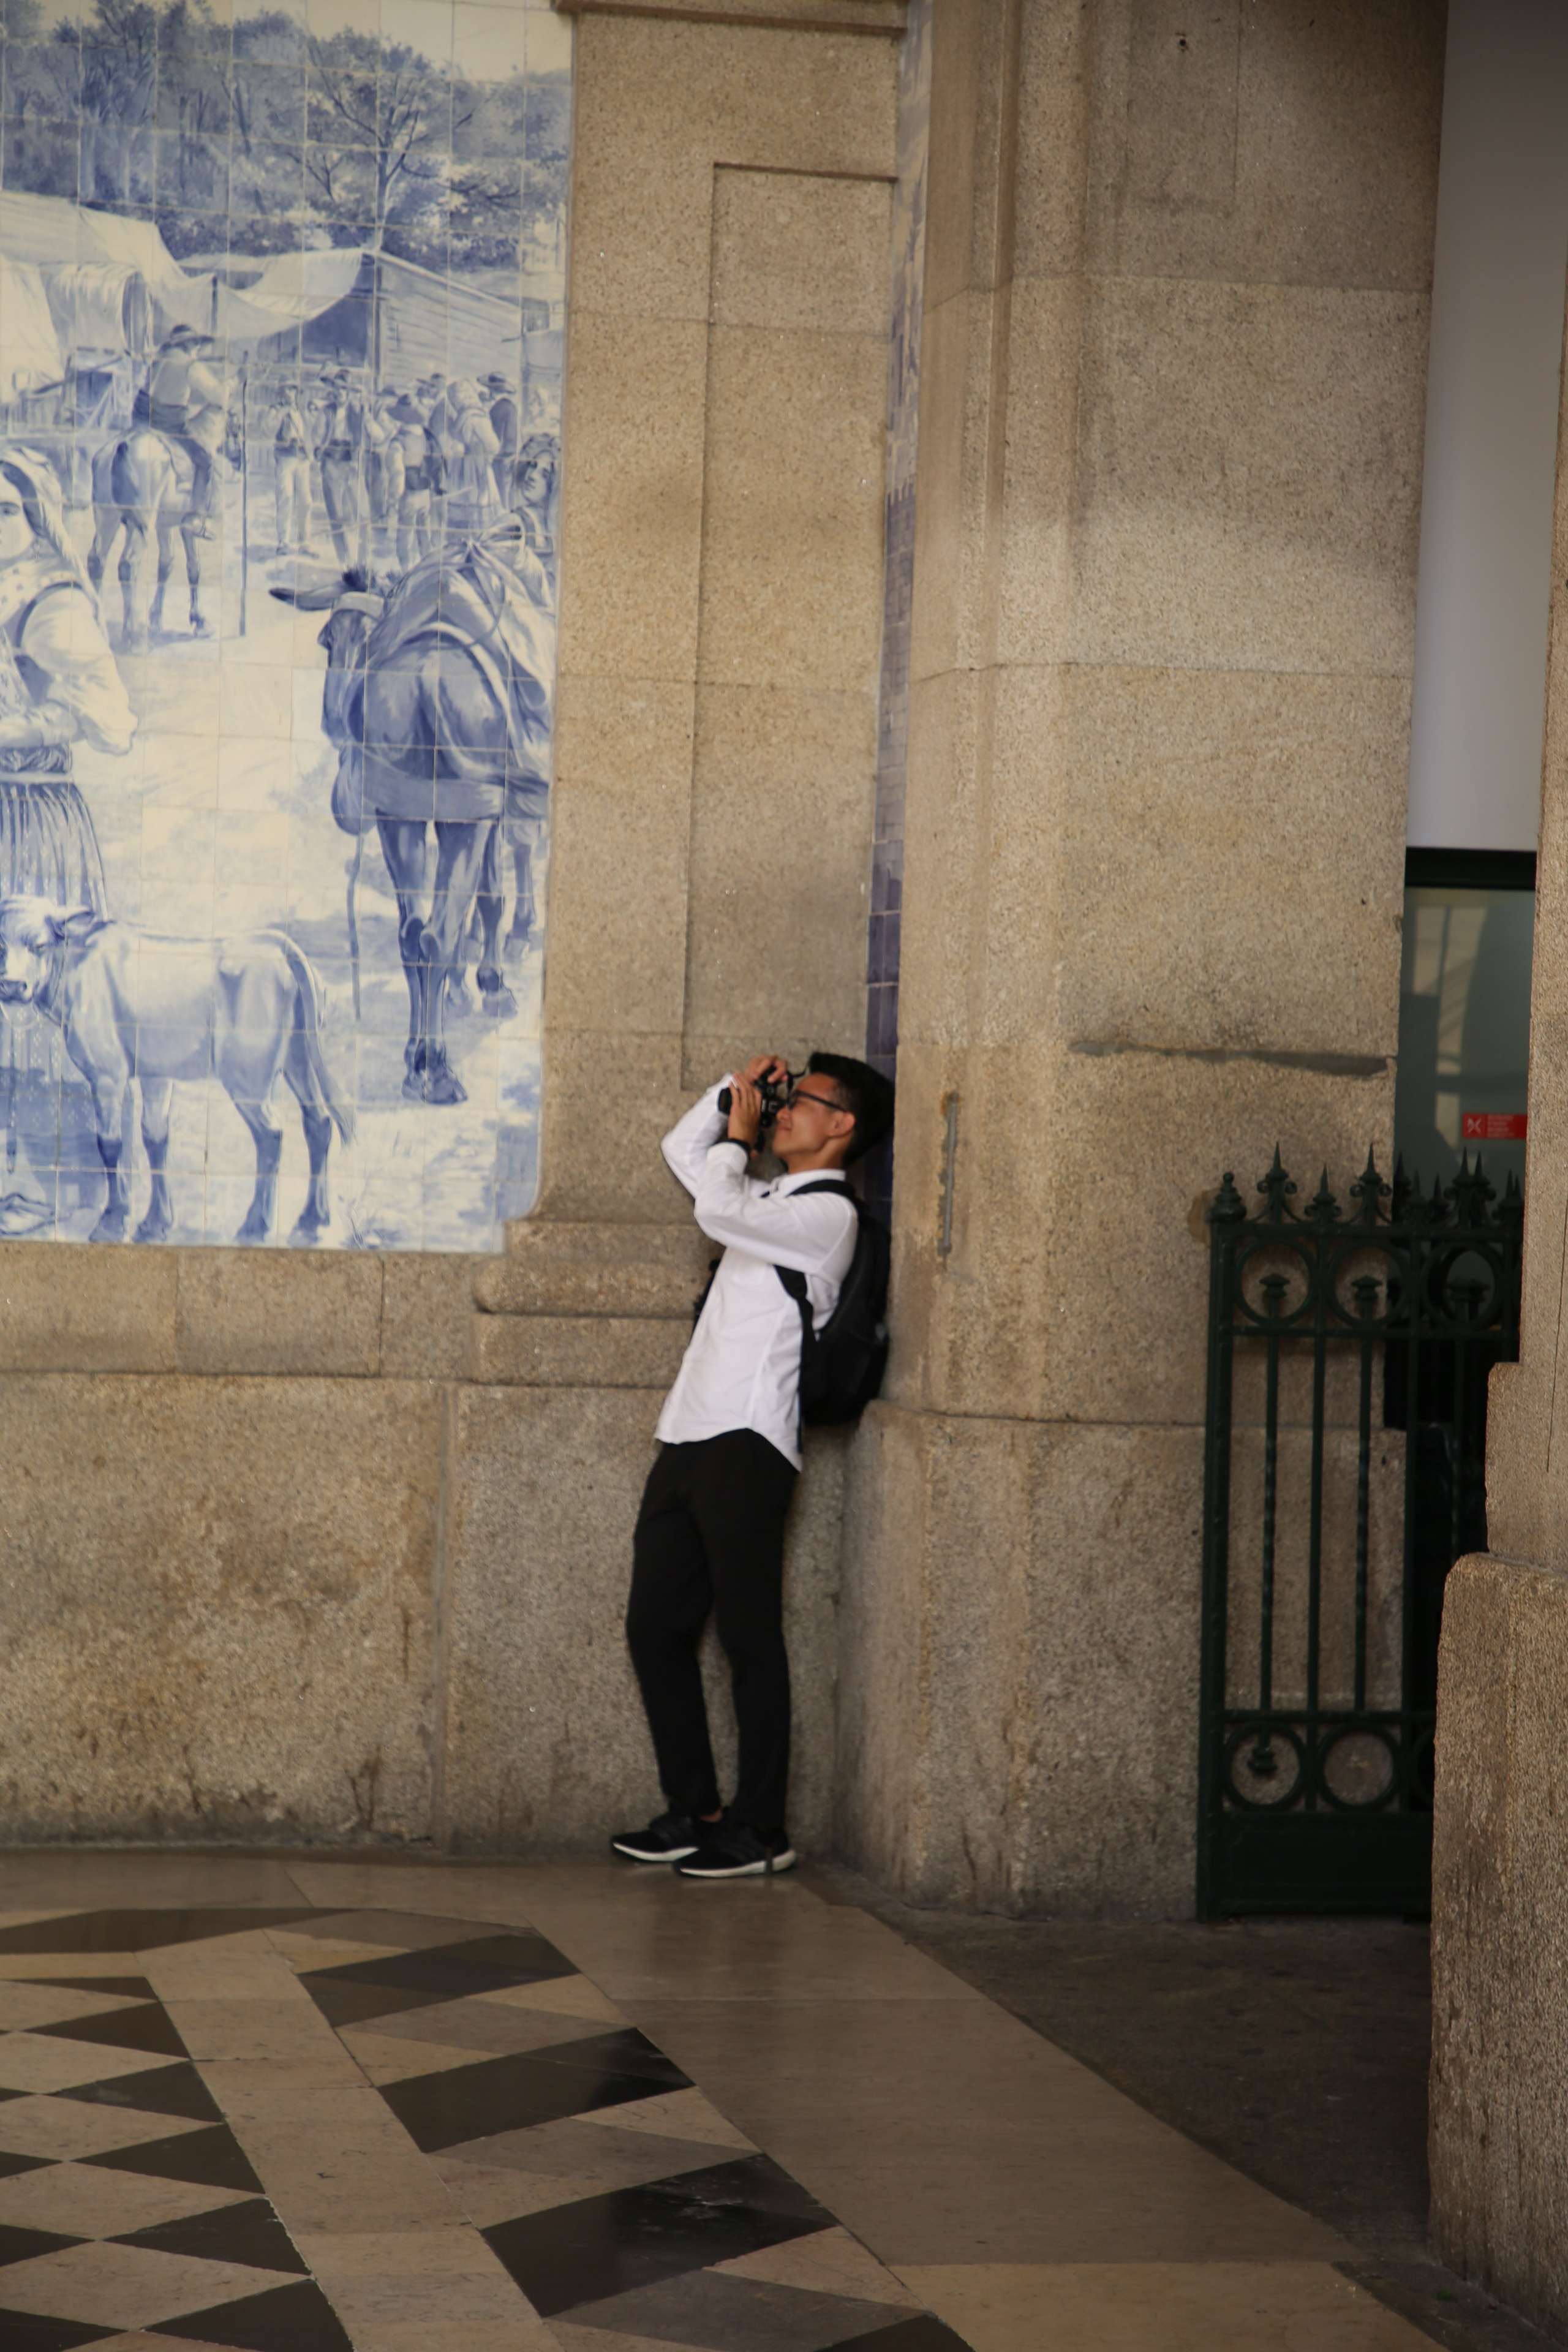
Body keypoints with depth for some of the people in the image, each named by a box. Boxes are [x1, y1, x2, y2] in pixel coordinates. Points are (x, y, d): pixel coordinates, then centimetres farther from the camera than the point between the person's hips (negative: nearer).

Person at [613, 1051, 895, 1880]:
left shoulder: (828, 1213, -7)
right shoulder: (769, 1198, 21)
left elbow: (718, 1208, -20)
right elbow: (683, 1152, 35)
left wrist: (740, 1133, -2)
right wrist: (733, 1090, 19)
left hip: (746, 1446, -9)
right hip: (690, 1439, 9)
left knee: (750, 1640, -5)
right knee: (655, 1627, 8)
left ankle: (760, 1829, -1)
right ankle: (693, 1811, 15)